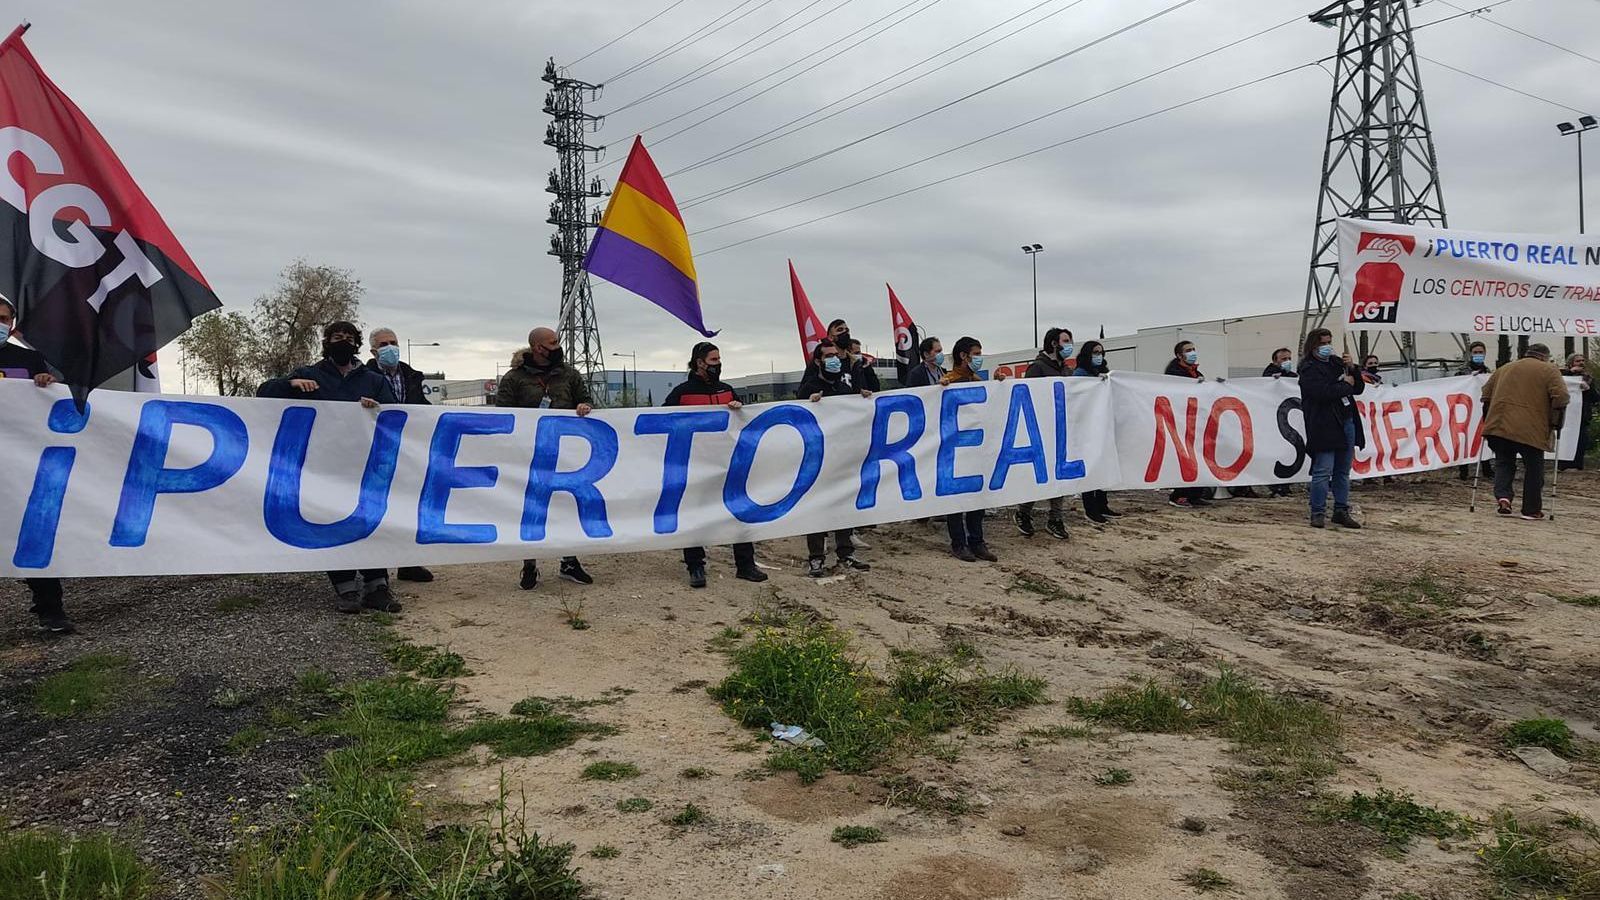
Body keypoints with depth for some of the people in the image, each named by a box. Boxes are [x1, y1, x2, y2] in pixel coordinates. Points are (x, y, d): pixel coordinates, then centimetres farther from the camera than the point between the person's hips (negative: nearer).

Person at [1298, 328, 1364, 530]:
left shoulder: (1337, 363, 18)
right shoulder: (1309, 369, -5)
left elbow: (1359, 388, 19)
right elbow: (1323, 392, -20)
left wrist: (1352, 370, 2)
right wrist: (1345, 384, -5)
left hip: (1347, 422, 7)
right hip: (1324, 426, -7)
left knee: (1343, 471, 11)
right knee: (1323, 472, -8)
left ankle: (1341, 511, 18)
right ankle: (1318, 513, -2)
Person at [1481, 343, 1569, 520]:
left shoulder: (1504, 369, 20)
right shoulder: (1549, 371, 6)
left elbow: (1486, 395, 19)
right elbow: (1560, 397, -7)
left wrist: (1488, 419, 23)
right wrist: (1554, 422, 1)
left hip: (1499, 425, 3)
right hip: (1531, 430, -3)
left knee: (1503, 463, 14)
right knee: (1533, 468, 8)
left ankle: (1502, 496, -8)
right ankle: (1532, 510, 13)